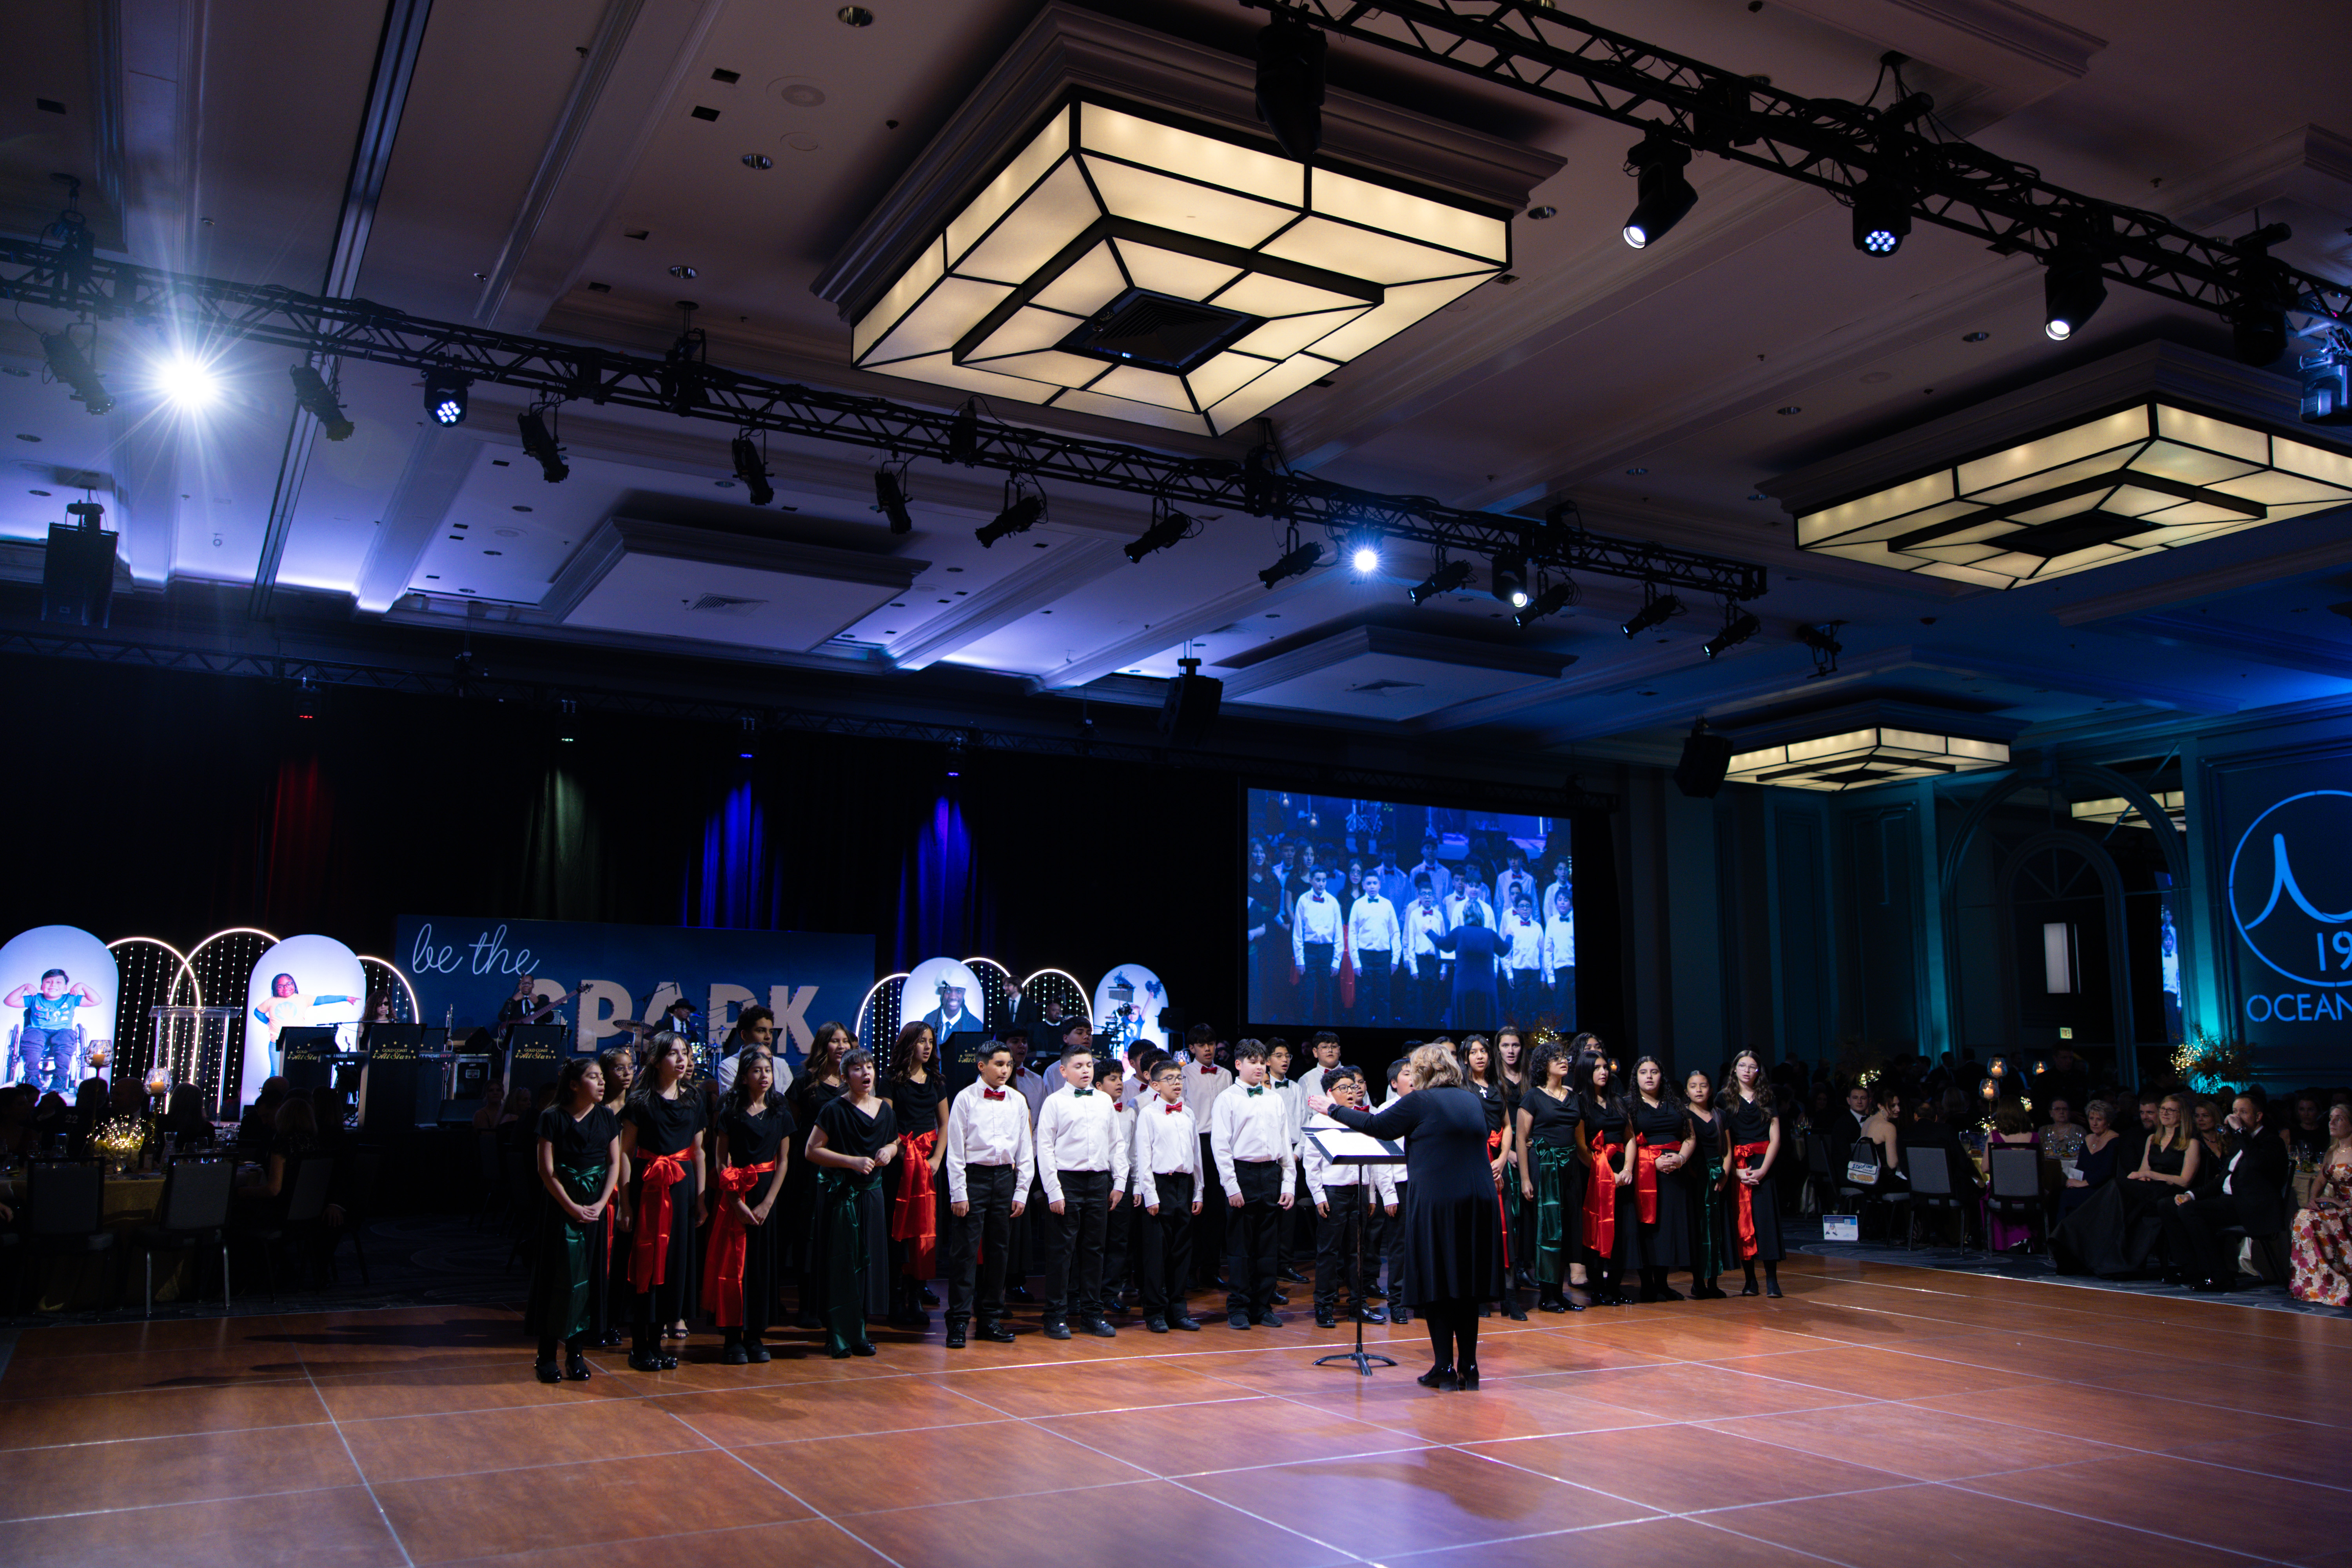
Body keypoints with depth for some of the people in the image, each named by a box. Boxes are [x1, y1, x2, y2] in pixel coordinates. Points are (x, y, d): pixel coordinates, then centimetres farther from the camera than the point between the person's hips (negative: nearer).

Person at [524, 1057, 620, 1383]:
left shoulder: (607, 1118, 6)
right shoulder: (553, 1118, -4)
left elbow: (615, 1164, 5)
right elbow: (546, 1170, -6)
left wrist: (600, 1204, -7)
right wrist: (572, 1207, -12)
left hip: (597, 1206, 3)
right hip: (562, 1205, -3)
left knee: (589, 1276, 4)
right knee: (559, 1274, -3)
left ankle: (576, 1352, 12)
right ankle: (547, 1354, 5)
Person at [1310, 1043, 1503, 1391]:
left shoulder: (1419, 1102, -7)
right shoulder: (1472, 1100, 12)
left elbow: (1377, 1125, -2)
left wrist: (1333, 1109, 11)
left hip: (1435, 1202, -6)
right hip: (1477, 1201, 6)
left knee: (1436, 1284, 1)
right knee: (1466, 1284, 11)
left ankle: (1445, 1367, 2)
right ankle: (1469, 1366, 13)